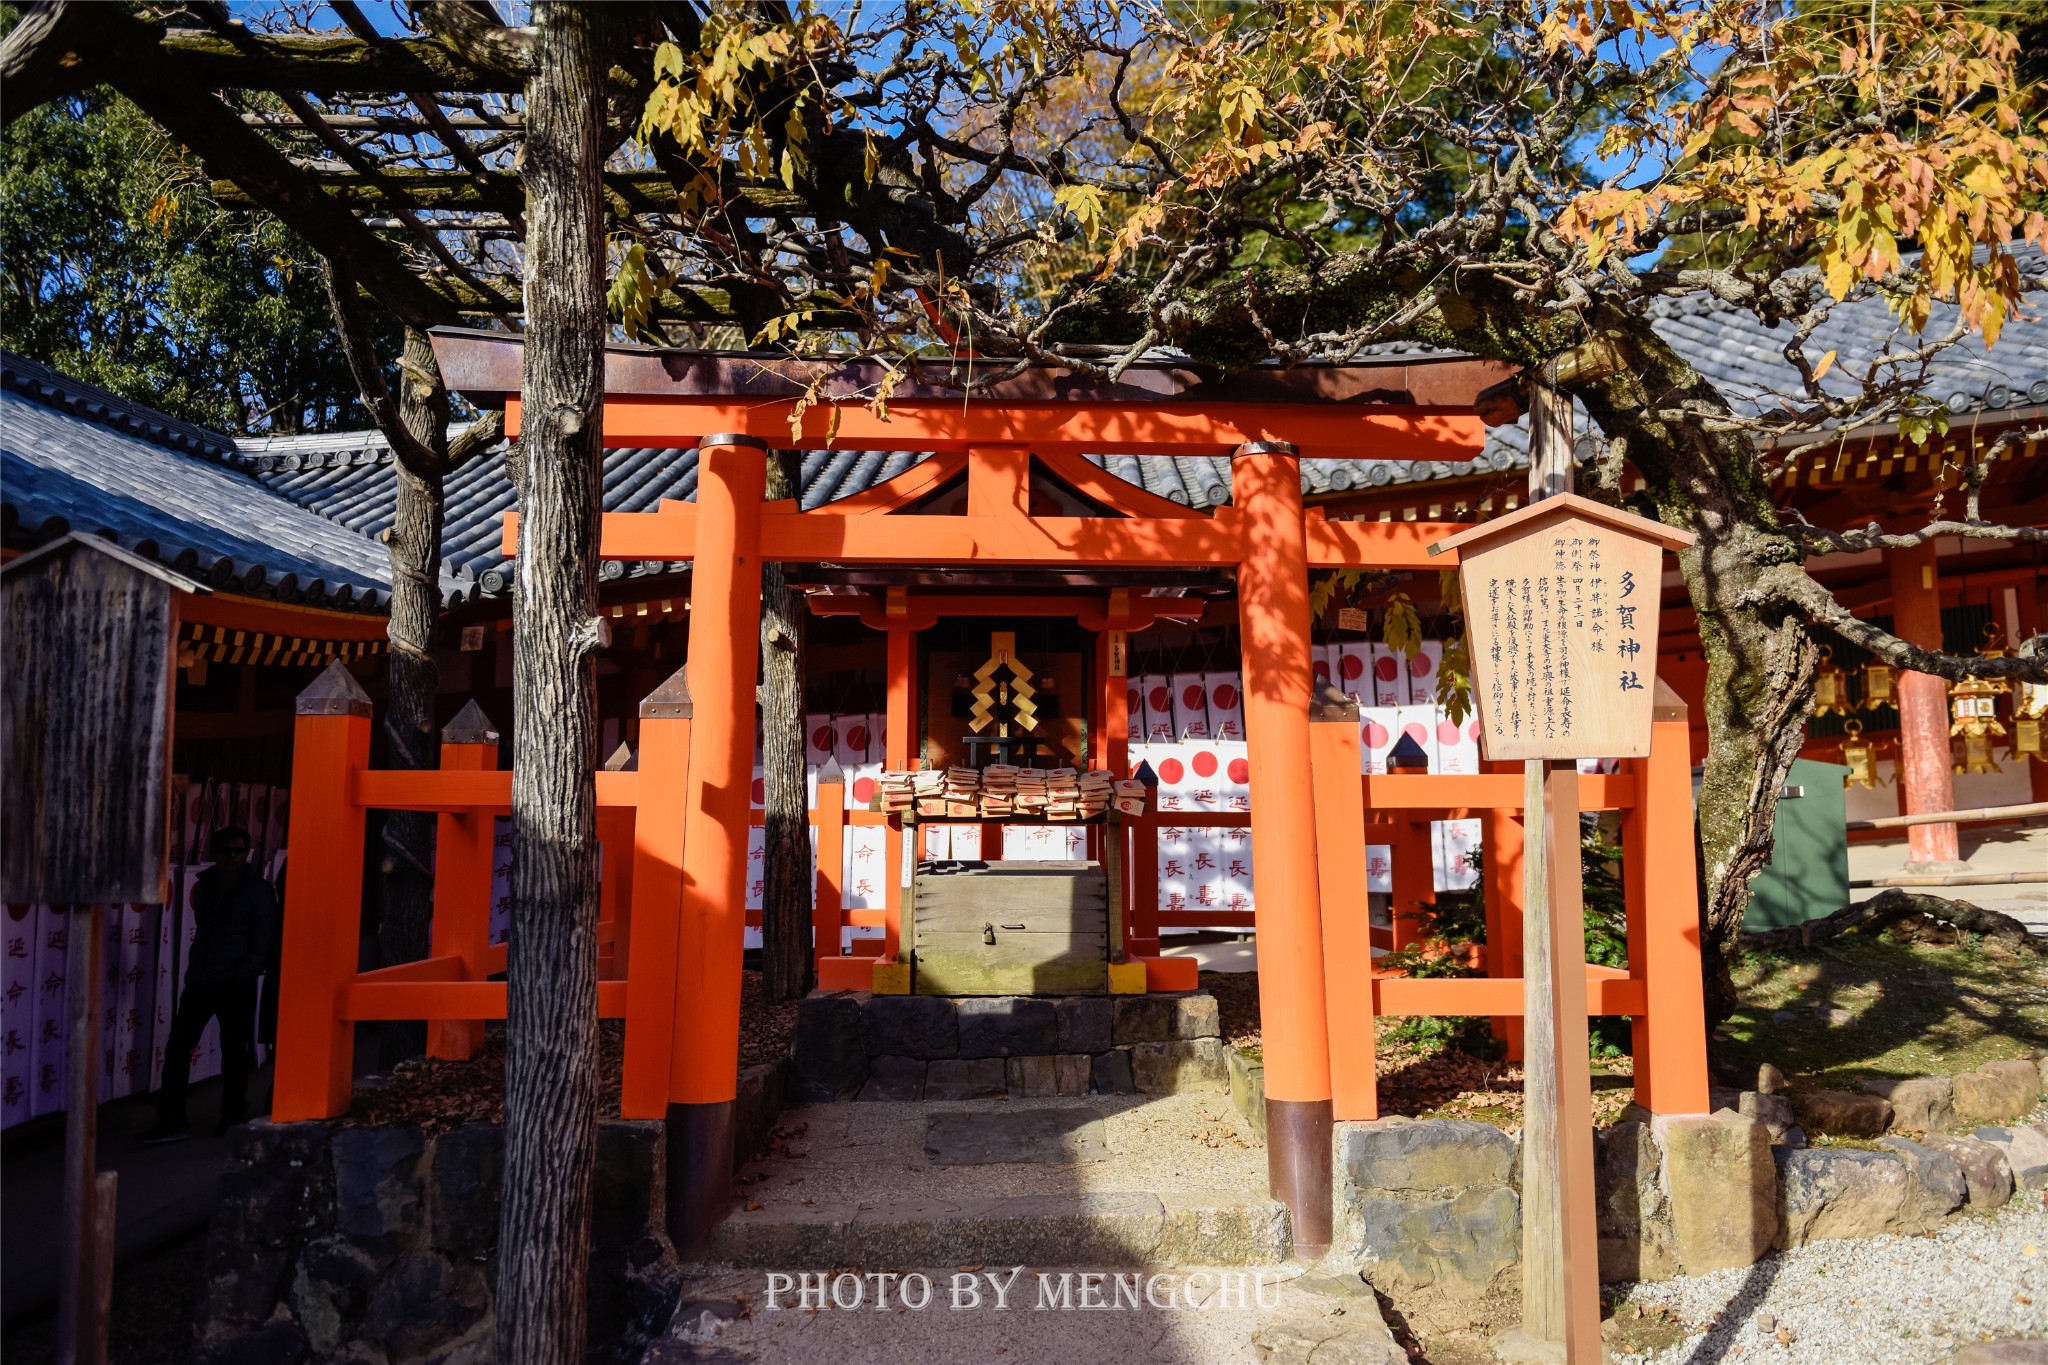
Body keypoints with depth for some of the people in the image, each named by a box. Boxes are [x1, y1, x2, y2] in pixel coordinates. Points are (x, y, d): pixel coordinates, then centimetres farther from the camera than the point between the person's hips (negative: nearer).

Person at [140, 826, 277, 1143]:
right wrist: (196, 970, 9)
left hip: (237, 987, -4)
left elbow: (262, 944, -8)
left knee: (234, 1052, 6)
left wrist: (240, 977, -15)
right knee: (177, 1047, -3)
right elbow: (203, 934, 17)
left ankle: (232, 1117, 19)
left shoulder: (258, 891, -5)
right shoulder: (204, 886, 10)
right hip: (200, 982, 4)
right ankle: (171, 1121, 3)